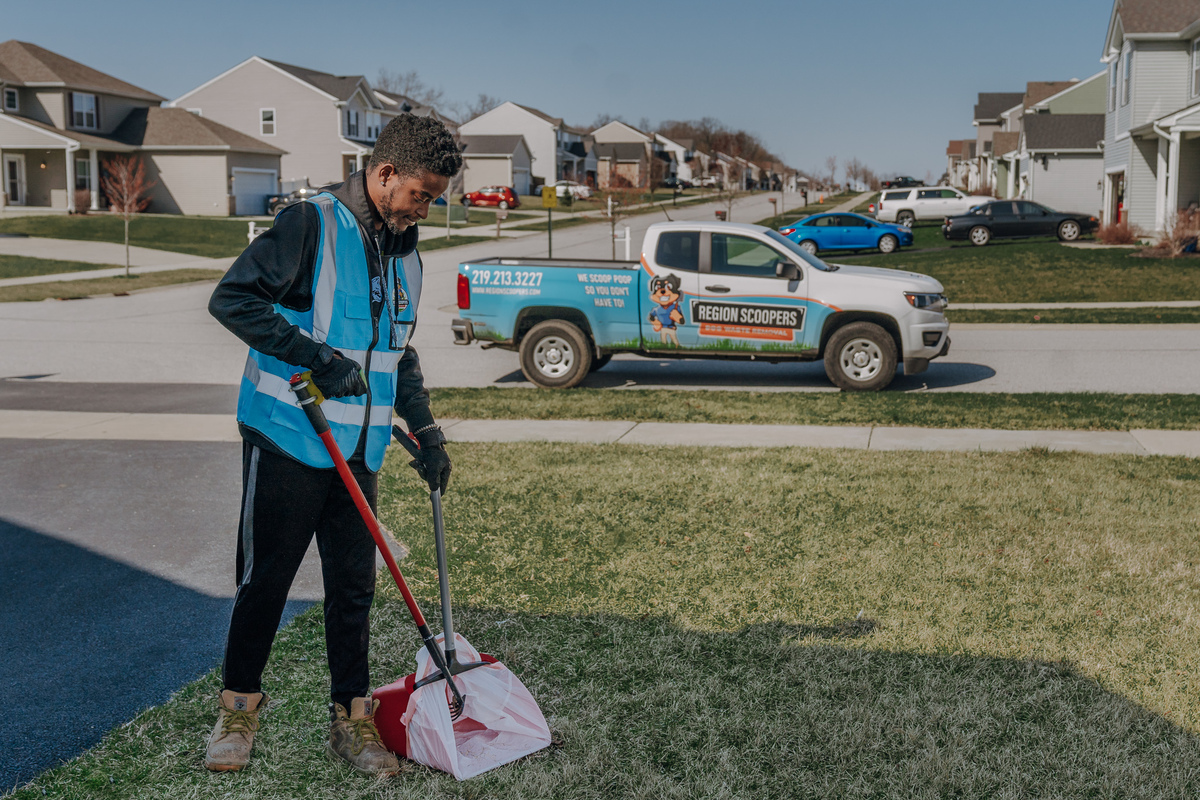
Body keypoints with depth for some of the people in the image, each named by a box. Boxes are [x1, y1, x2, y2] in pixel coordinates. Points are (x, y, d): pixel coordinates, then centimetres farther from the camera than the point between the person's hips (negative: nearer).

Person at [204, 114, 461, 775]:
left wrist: (425, 429, 14)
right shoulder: (312, 224, -10)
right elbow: (231, 298, -17)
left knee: (354, 585, 10)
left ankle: (351, 717, 22)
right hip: (286, 440, -6)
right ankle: (239, 706, 24)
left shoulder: (405, 253, 13)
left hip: (359, 451, 6)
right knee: (264, 579, 4)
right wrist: (318, 356, -22)